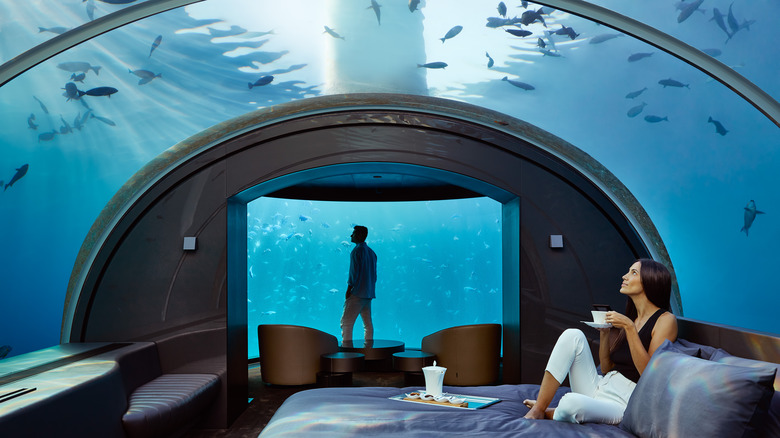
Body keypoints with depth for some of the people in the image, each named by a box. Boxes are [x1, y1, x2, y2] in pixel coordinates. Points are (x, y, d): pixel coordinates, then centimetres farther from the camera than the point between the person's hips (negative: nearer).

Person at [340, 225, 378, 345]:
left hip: (357, 293, -9)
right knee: (368, 323, 9)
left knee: (346, 322, -7)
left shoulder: (357, 250, -10)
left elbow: (354, 272, -15)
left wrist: (349, 289, -11)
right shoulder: (371, 252, 16)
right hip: (368, 294, 9)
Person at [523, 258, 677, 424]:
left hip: (623, 404, -7)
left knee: (572, 402, -37)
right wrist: (604, 332, 2)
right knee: (573, 335, -13)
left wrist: (630, 328, -19)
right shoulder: (629, 318, 15)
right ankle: (537, 410, -15)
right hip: (598, 387, 7)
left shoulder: (665, 320, -5)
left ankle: (549, 414, 1)